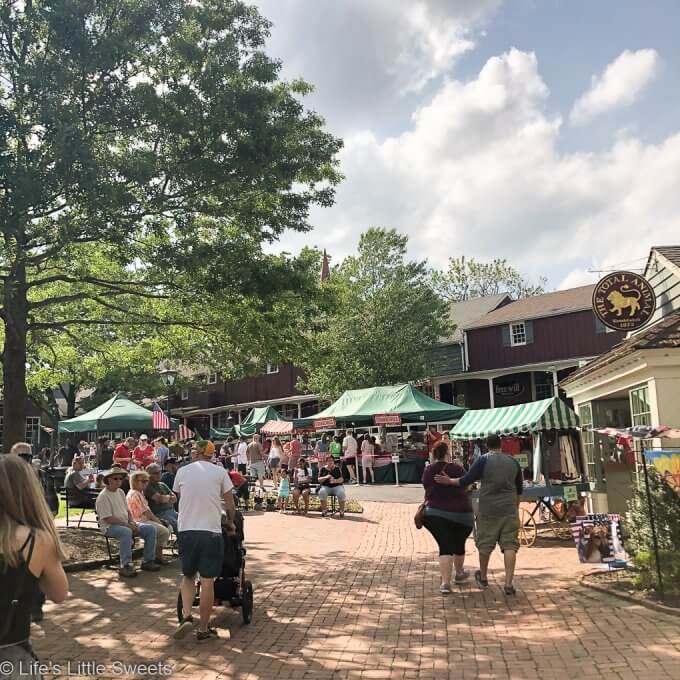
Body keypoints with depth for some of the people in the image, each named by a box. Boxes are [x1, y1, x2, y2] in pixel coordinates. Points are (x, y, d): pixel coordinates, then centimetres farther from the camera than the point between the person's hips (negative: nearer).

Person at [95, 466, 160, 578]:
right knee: (126, 532, -39)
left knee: (150, 529, -7)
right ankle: (125, 566, -34)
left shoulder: (120, 492, 15)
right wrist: (127, 525, -21)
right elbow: (108, 518, -19)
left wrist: (132, 522, -1)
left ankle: (148, 561, -1)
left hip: (126, 524, 8)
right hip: (110, 527, -8)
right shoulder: (103, 496, -12)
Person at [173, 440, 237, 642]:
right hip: (211, 531, -2)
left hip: (186, 530, 2)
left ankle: (186, 616, 2)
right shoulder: (220, 472, 0)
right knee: (207, 581, 5)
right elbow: (230, 504, 3)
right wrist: (231, 522, 21)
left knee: (188, 576, 19)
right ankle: (203, 629, 12)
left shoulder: (182, 471, 5)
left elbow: (178, 496, 16)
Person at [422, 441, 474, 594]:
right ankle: (459, 574, 41)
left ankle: (445, 582, -15)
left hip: (436, 513, 1)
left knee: (445, 547, 0)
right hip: (461, 514, -1)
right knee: (459, 545, 21)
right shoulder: (457, 469, -9)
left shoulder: (428, 471, 2)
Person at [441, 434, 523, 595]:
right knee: (509, 545, 4)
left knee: (485, 544, 13)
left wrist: (449, 481, 6)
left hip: (488, 509, -2)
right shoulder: (513, 461, 9)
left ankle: (483, 577, 29)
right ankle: (509, 583, -2)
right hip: (509, 509, 3)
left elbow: (467, 480, -8)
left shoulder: (483, 460, -5)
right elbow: (519, 489, 18)